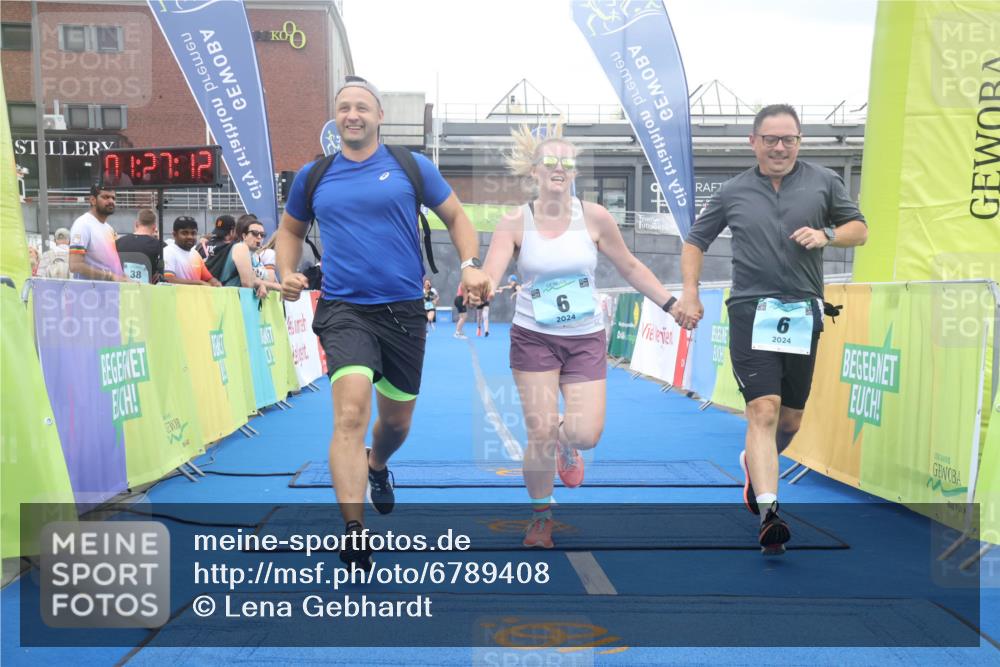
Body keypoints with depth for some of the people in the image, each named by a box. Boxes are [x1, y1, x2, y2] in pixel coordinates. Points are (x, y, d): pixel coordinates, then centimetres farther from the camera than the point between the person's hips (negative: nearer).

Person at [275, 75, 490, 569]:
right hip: (344, 310, -1)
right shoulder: (312, 176, 7)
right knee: (350, 414, -21)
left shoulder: (412, 167, 3)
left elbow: (456, 217, 10)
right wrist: (287, 273, 3)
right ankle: (354, 534, -20)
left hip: (403, 310, 1)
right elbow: (291, 229, 22)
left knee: (397, 421, 15)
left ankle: (376, 467, 50)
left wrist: (470, 265, -8)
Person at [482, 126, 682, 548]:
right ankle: (540, 517, 22)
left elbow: (630, 267, 6)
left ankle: (566, 444, 34)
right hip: (533, 339, -1)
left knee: (586, 434, -7)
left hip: (586, 340, 1)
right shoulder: (515, 223, -8)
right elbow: (488, 277, -17)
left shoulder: (594, 217, -5)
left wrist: (672, 305, 6)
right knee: (541, 434, -4)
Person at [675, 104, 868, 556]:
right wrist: (690, 293, 2)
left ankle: (755, 462, 42)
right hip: (751, 312, -2)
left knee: (791, 418, 11)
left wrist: (827, 235, -7)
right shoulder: (733, 192, 8)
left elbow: (860, 229, 15)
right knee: (763, 410, -15)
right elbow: (695, 241, 15)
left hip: (803, 314, 2)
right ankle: (768, 514, -17)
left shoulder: (824, 183, 9)